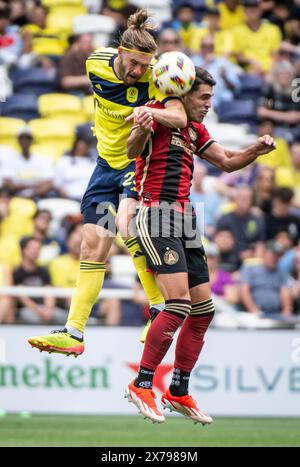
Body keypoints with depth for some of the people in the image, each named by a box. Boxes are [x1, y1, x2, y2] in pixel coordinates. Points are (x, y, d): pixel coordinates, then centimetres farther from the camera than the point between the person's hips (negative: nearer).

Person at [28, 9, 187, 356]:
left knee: (126, 223, -31)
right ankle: (73, 332, 5)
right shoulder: (96, 63, -8)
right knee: (93, 247, 2)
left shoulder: (154, 75, -21)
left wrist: (148, 110, -51)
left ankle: (160, 308, -21)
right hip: (107, 162, 5)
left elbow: (180, 118, -34)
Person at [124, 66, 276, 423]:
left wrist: (256, 150, 7)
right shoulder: (157, 114, -6)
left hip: (184, 220, 9)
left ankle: (178, 392, 17)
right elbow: (132, 150, -22)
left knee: (203, 311, 8)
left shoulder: (194, 129, 20)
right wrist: (141, 132, -45)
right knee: (178, 304, -20)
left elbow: (227, 162, 26)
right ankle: (141, 385, -13)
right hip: (157, 215, -9)